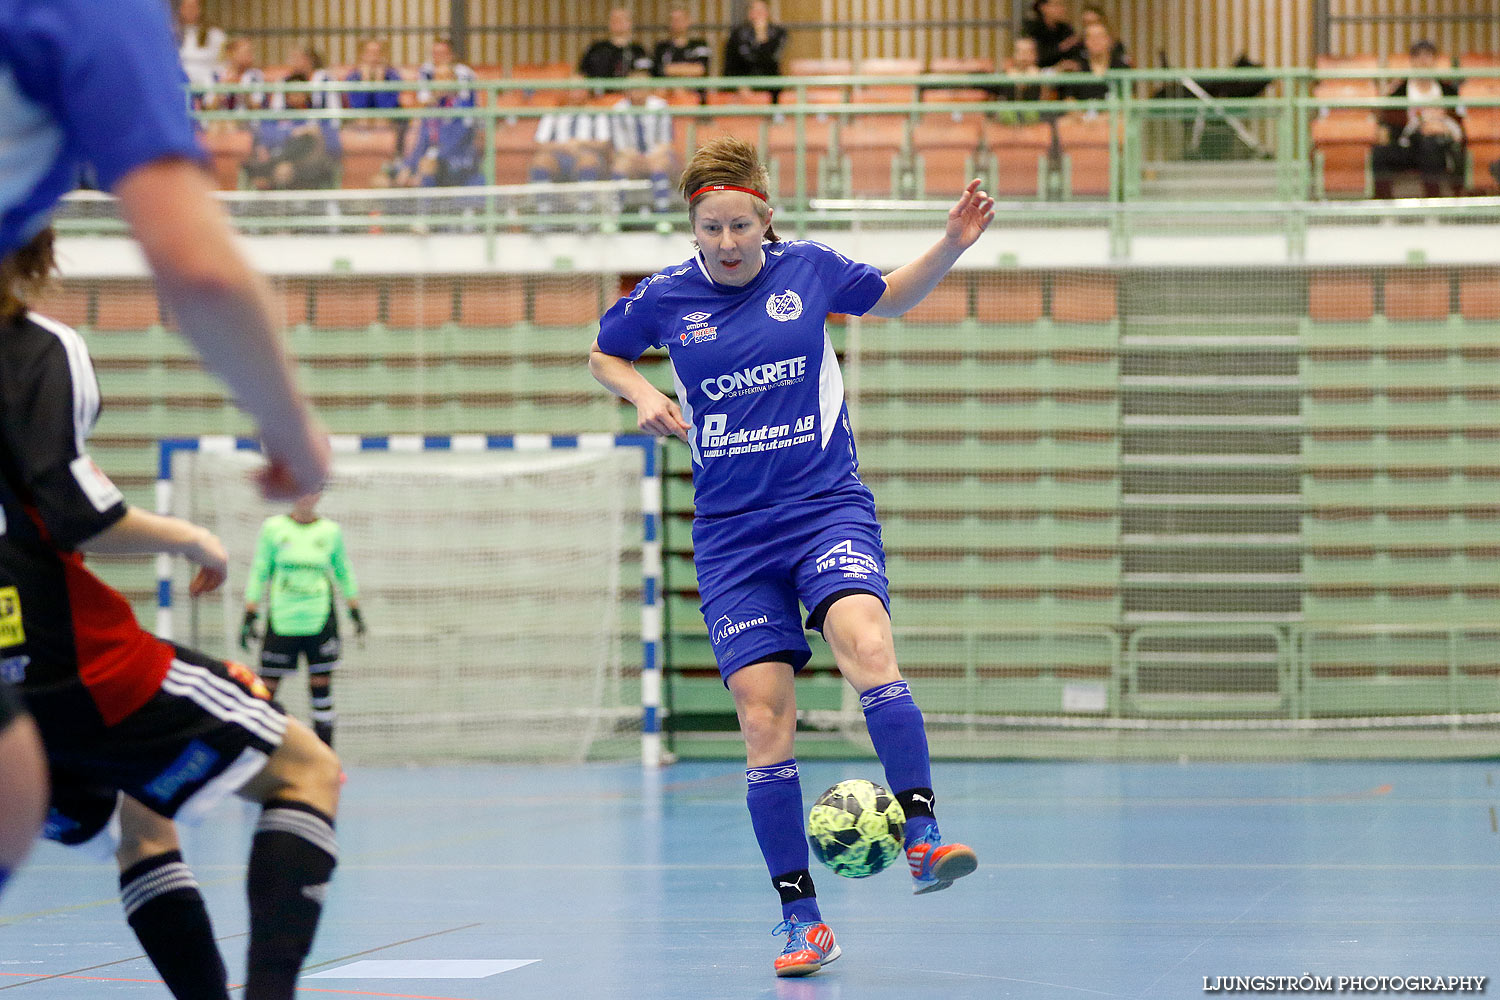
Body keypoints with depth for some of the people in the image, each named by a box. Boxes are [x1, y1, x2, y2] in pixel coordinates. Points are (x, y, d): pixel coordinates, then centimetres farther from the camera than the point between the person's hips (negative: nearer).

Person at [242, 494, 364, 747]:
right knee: (266, 690, -3)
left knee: (321, 687, 1)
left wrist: (356, 614, 16)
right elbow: (258, 573, 6)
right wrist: (250, 618, 2)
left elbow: (344, 573, 17)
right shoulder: (273, 528, 3)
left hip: (320, 621, 1)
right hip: (281, 621, -1)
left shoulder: (331, 531, 6)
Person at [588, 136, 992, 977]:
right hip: (732, 534, 1)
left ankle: (924, 838, -31)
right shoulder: (666, 298, 1)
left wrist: (953, 245, 4)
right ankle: (801, 918, 5)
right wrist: (643, 395, 0)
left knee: (867, 646, -31)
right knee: (764, 722, -5)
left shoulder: (809, 269, 1)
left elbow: (891, 299, 20)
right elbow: (603, 355, 20)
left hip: (828, 505, -1)